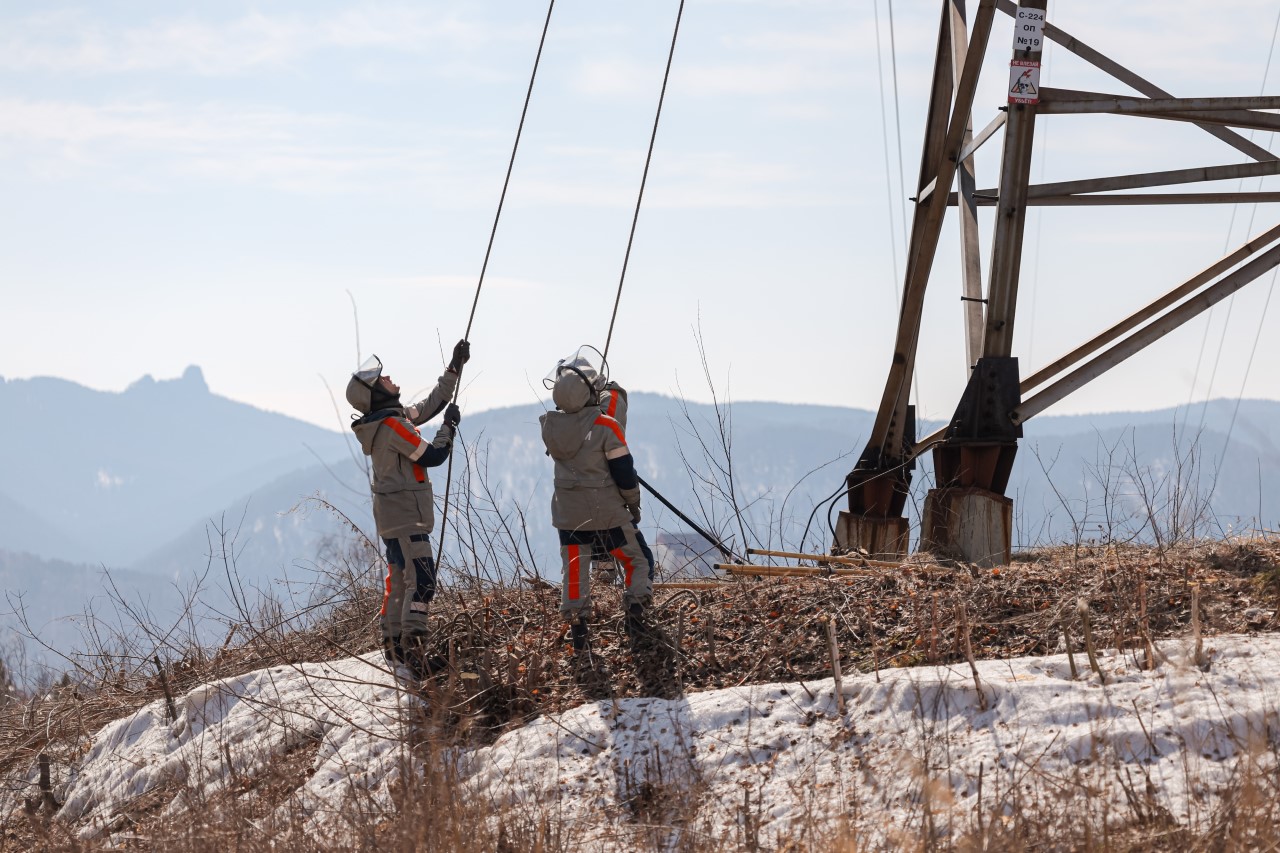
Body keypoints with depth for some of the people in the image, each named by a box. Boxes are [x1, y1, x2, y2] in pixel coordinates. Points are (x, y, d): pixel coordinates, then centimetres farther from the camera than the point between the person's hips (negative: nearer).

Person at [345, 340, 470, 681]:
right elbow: (433, 455, -17)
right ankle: (413, 653, -21)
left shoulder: (395, 417, 10)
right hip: (406, 516, -10)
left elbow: (431, 404, 20)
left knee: (400, 581, 17)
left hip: (392, 515, 11)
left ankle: (394, 646, 23)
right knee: (420, 581, -14)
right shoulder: (393, 425, -19)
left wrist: (454, 368, 20)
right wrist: (449, 426, -2)